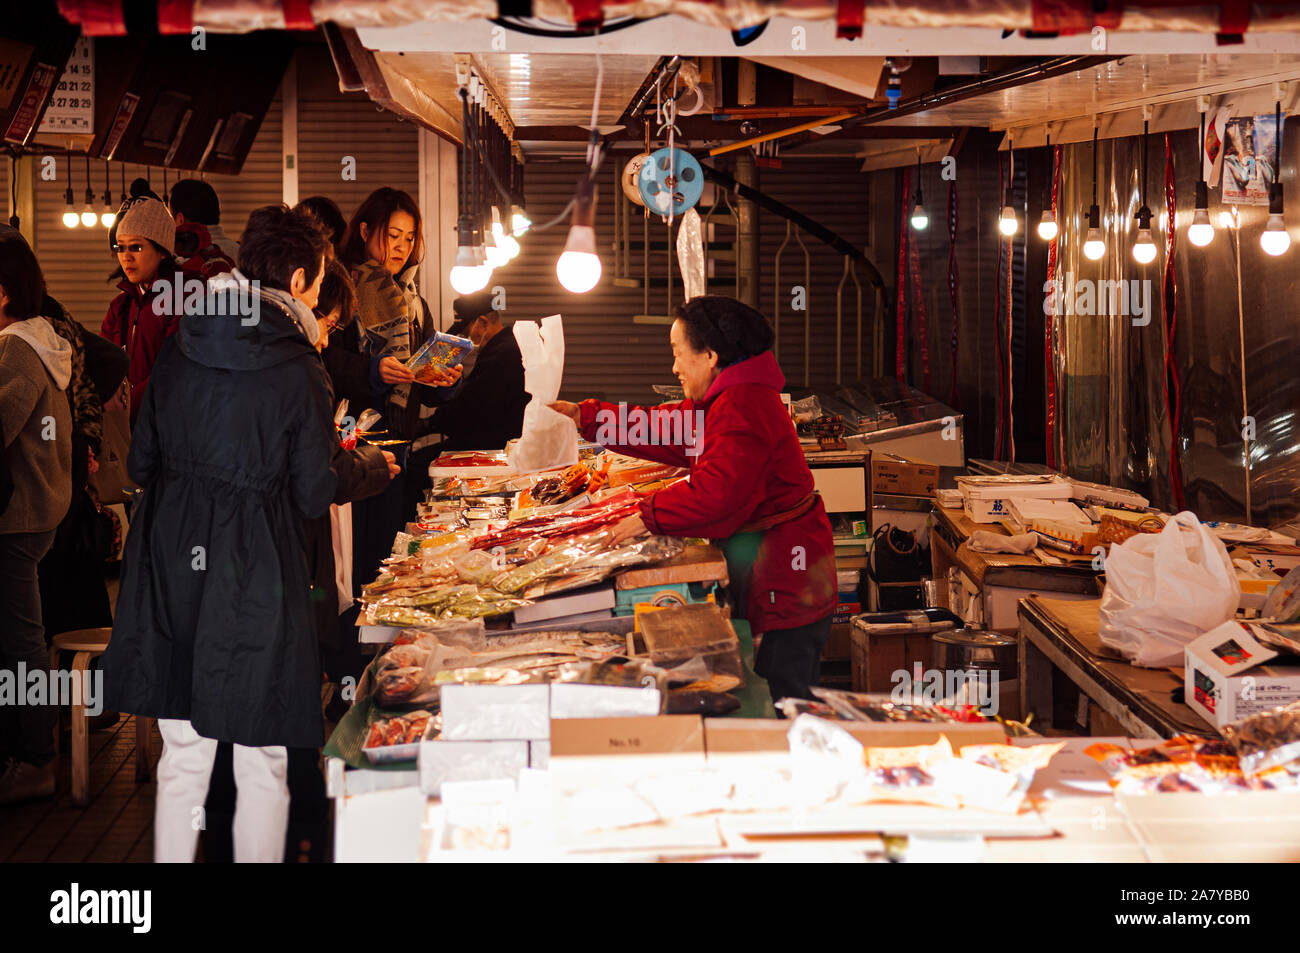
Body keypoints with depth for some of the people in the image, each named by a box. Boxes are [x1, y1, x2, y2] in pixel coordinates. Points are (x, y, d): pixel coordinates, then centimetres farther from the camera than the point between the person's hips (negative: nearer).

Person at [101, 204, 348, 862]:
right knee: (261, 767, 7)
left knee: (182, 759, 14)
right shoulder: (296, 372, -10)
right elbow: (314, 499, -4)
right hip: (254, 572, -5)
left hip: (169, 560, 5)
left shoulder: (178, 350, 4)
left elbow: (141, 462, 11)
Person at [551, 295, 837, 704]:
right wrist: (585, 416, 20)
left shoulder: (742, 409, -20)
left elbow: (717, 491, -28)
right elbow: (666, 430, 22)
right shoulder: (725, 399, 15)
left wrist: (649, 516, -17)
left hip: (785, 574, -11)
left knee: (783, 696, -7)